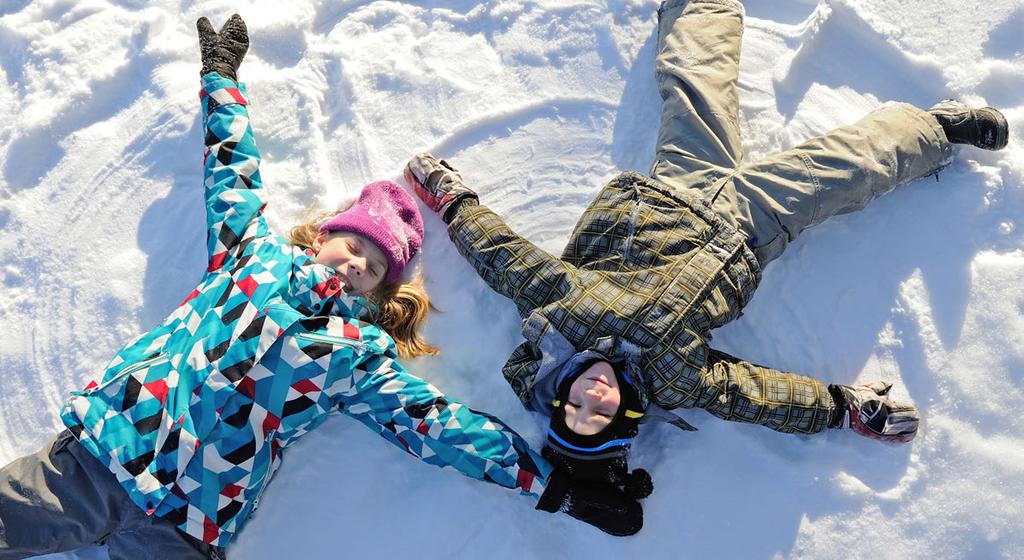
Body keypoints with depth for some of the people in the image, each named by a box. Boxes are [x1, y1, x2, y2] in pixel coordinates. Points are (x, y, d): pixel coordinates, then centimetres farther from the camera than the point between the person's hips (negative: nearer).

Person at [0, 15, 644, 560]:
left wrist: (556, 488, -5)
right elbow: (233, 170, 18)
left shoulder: (360, 354, 2)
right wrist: (222, 75, 26)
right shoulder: (259, 253, 8)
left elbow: (443, 425, -2)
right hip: (99, 450, 2)